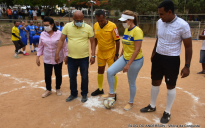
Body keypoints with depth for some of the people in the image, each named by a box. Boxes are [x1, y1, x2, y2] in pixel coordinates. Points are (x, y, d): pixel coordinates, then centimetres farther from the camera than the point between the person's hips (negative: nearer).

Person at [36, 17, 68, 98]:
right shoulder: (43, 34, -1)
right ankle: (48, 90, 30)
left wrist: (66, 56, -5)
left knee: (58, 74, 12)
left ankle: (58, 89, 34)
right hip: (47, 59, 2)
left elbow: (64, 46, -5)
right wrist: (37, 57, 7)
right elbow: (40, 46, 7)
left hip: (58, 59, -2)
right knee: (47, 75, 7)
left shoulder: (59, 34, -11)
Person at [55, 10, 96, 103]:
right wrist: (57, 53, -6)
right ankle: (73, 94, 35)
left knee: (84, 77, 11)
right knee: (72, 77, 14)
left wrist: (93, 55, -6)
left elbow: (92, 42, -1)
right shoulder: (67, 26, -3)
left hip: (84, 58, -1)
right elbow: (61, 40, -1)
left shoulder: (88, 28, -5)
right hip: (71, 58, 2)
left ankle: (84, 94, 32)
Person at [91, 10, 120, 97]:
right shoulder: (95, 26, -1)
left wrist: (116, 55, -13)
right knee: (100, 71, 16)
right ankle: (100, 89, 36)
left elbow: (117, 41, -13)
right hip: (100, 52, 5)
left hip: (110, 52, -5)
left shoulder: (112, 26, -16)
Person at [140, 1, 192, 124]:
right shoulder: (159, 22, 0)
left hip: (172, 60, -5)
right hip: (158, 57, 6)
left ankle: (167, 112, 26)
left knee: (171, 86, 7)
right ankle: (152, 106, 35)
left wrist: (187, 66, -13)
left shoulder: (183, 25, -17)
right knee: (155, 82, 14)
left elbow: (188, 47, -11)